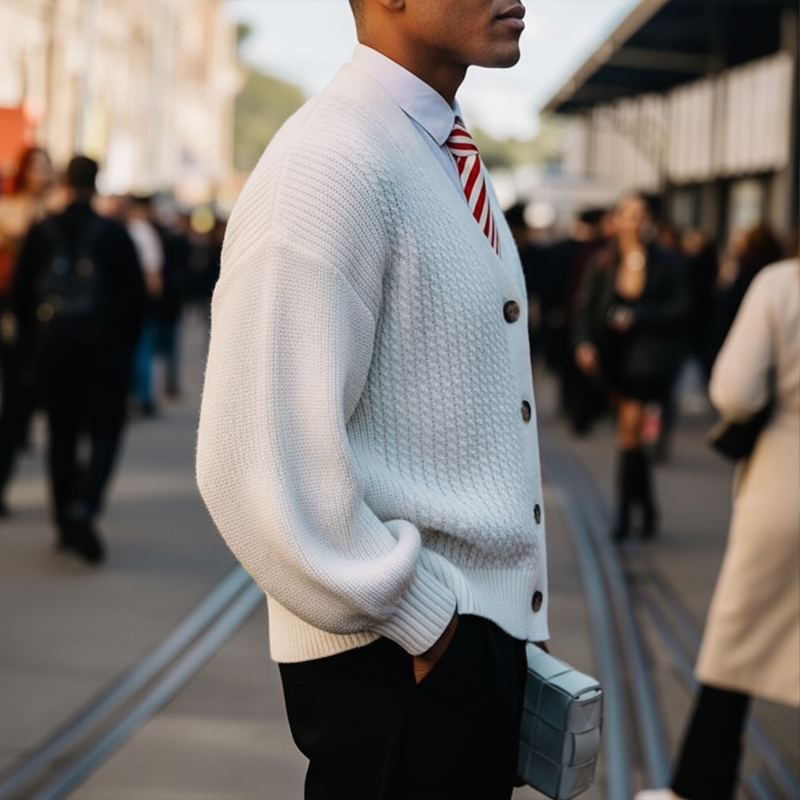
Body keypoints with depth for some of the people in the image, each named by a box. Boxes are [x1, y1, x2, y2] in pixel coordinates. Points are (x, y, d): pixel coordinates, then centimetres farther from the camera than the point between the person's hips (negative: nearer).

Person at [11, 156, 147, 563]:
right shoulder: (114, 235, -7)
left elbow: (20, 295, 4)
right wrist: (126, 343, 7)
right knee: (105, 432, 2)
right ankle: (83, 507, -20)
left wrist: (32, 343, 14)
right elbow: (135, 296, -5)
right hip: (103, 348, -3)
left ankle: (66, 522, 16)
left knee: (61, 434, 12)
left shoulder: (40, 234, 1)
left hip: (53, 348, 3)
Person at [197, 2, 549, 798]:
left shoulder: (447, 161, 11)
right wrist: (421, 621, -17)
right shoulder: (328, 166, -20)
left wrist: (493, 627, 13)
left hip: (485, 626, 9)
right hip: (399, 662, -8)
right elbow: (265, 471, -25)